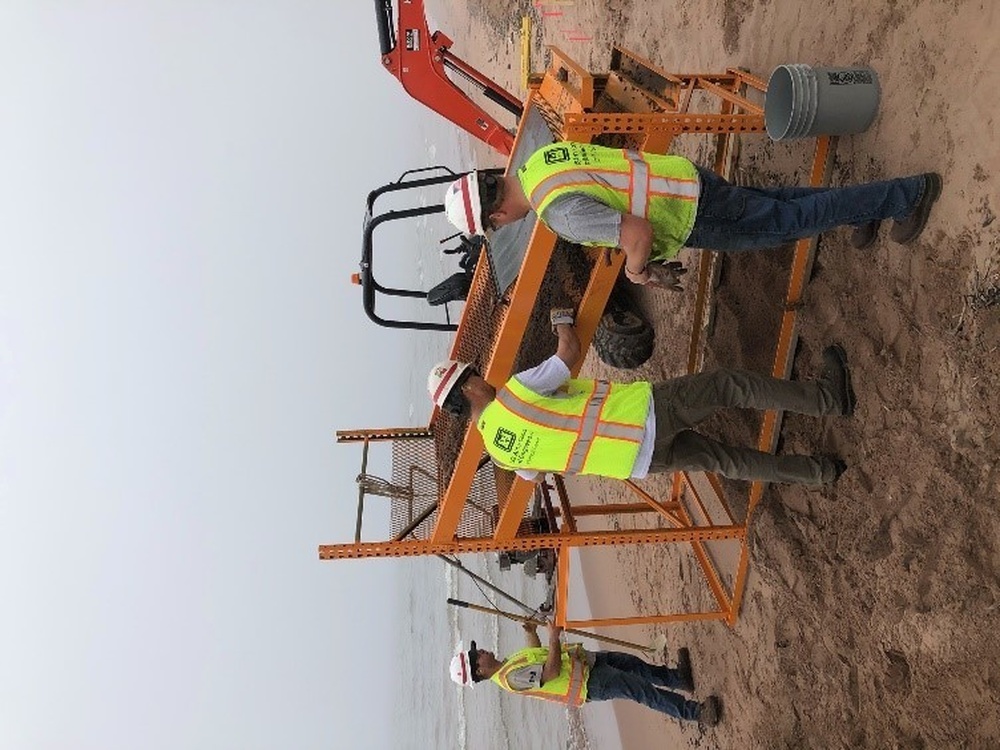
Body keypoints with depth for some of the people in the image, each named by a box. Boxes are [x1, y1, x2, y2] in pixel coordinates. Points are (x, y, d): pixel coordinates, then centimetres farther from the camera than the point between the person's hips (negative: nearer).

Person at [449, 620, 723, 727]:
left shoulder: (508, 665, 8)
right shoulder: (510, 678, -23)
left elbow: (537, 655, 24)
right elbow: (552, 672, -29)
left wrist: (531, 632, 7)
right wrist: (554, 637, -28)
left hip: (583, 661, 9)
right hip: (587, 684, -9)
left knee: (635, 665, 12)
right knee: (641, 690, -13)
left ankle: (679, 678, 29)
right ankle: (696, 713, -6)